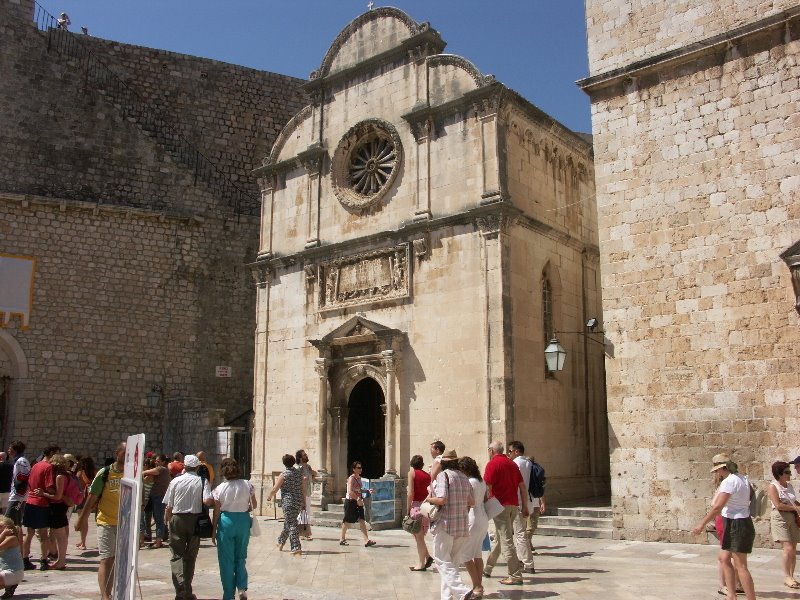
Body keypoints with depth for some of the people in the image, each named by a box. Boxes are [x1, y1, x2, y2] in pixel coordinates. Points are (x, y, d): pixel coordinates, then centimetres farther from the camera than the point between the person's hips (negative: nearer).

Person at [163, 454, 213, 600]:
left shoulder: (175, 481, -2)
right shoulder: (203, 481, -4)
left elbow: (168, 506, 0)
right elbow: (208, 501, -18)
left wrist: (168, 521, 15)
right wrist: (215, 501, 4)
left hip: (178, 519, -1)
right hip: (195, 519, 1)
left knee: (177, 555, 3)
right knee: (190, 556, 13)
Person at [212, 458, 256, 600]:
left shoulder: (220, 488, -8)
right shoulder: (247, 485, -4)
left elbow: (216, 511, -4)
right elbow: (254, 505, 3)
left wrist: (214, 531, 5)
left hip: (226, 521, -2)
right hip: (243, 520, 2)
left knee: (226, 559, 9)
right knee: (241, 556, 18)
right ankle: (242, 588, 6)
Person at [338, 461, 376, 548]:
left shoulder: (359, 478, 12)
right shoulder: (351, 478, -14)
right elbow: (350, 491, -24)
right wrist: (357, 499, -28)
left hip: (358, 502, 7)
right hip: (351, 501, -7)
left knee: (361, 520, -3)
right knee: (348, 521, 5)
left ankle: (366, 540, -10)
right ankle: (342, 538, 21)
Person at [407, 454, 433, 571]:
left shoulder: (412, 472, -2)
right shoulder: (427, 475, 11)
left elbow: (411, 493, -8)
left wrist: (408, 510, -4)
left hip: (416, 505, -6)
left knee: (418, 536, 2)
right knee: (419, 535, 19)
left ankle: (421, 564, 6)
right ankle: (427, 557, 12)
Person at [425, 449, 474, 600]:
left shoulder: (443, 475, -10)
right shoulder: (464, 477, 9)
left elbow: (441, 499, -21)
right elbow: (471, 502, 12)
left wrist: (428, 499, -3)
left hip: (446, 525, -7)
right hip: (463, 525, 7)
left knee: (442, 560, -2)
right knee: (453, 562, 15)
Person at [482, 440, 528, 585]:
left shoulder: (492, 464, -8)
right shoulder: (512, 464, 14)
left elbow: (487, 487, -15)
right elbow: (522, 486, 13)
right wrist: (525, 507, 17)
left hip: (500, 505, -8)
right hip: (514, 505, 8)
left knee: (506, 541, -6)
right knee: (500, 538, 17)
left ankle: (516, 576, -7)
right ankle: (488, 569, 29)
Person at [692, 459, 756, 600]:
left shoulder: (729, 481, -19)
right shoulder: (742, 479, 8)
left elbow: (717, 506, -21)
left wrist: (702, 523, -15)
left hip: (736, 525, -10)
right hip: (743, 523, 10)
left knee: (741, 566, -6)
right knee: (724, 558, 17)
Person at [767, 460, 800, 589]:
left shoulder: (789, 486, 14)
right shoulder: (773, 487, -7)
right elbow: (778, 505, -16)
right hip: (780, 518, -7)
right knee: (788, 548, -13)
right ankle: (786, 577, -2)